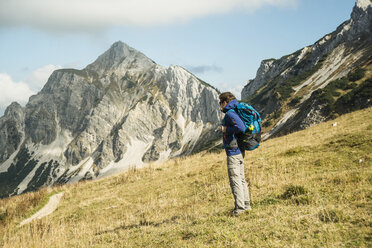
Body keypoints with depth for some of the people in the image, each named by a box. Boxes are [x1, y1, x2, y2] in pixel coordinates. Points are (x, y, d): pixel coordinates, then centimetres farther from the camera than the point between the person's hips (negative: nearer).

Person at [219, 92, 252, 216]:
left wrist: (226, 129, -17)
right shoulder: (234, 112, 15)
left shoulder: (230, 114, -15)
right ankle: (246, 205, 20)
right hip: (240, 151, 10)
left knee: (235, 180, -6)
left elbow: (241, 127, -30)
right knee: (241, 178, 15)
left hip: (233, 152, -10)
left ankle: (239, 207, -5)